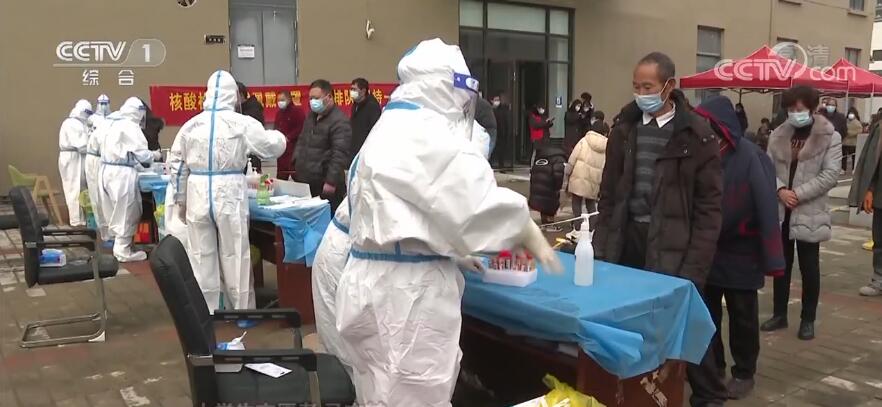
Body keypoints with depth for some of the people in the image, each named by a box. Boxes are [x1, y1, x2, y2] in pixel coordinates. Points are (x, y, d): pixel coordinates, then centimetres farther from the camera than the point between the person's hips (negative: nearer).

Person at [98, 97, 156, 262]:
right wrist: (154, 155, 7)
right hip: (122, 173, -8)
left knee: (115, 211, 16)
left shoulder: (111, 123, 14)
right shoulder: (130, 126, -12)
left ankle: (118, 245, 26)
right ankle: (124, 251, 7)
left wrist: (133, 162, 19)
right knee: (125, 213, 1)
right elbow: (141, 153, -12)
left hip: (107, 170, 8)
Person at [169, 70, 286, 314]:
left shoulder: (191, 124, 5)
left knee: (202, 256, 11)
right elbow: (274, 146, 3)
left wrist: (181, 200, 19)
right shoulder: (242, 123, -6)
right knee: (235, 256, 7)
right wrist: (277, 135, 27)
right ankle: (242, 312, 18)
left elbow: (176, 164, 10)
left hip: (198, 197, 3)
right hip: (229, 196, -3)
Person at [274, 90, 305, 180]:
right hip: (281, 148, 8)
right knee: (281, 176, 10)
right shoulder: (279, 113, 18)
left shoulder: (298, 111, -6)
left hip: (294, 147, -7)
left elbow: (301, 128, -15)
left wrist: (288, 138, -15)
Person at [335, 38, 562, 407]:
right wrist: (528, 233, -3)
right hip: (404, 293, -10)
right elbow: (474, 200, -18)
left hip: (384, 284, 10)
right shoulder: (423, 132, -15)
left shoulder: (393, 130, 18)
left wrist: (458, 251, 19)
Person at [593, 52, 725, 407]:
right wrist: (602, 242, 5)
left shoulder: (696, 135, -5)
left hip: (672, 245, -4)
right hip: (627, 238, 4)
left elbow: (708, 205, -7)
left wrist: (697, 263, -13)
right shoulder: (625, 128, 7)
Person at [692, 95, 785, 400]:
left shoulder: (750, 157, -17)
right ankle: (712, 363, 34)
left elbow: (766, 209, -16)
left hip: (740, 252, -4)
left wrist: (772, 259, -17)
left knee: (742, 316, 12)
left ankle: (744, 373, 28)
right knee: (706, 312, 15)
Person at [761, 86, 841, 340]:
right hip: (780, 211, 3)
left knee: (809, 269, 5)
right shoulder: (778, 135, 6)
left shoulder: (830, 137, -3)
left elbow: (830, 175, -11)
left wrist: (798, 193, -16)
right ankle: (779, 314, 25)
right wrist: (781, 190, -14)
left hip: (809, 212, -3)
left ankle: (808, 320, 18)